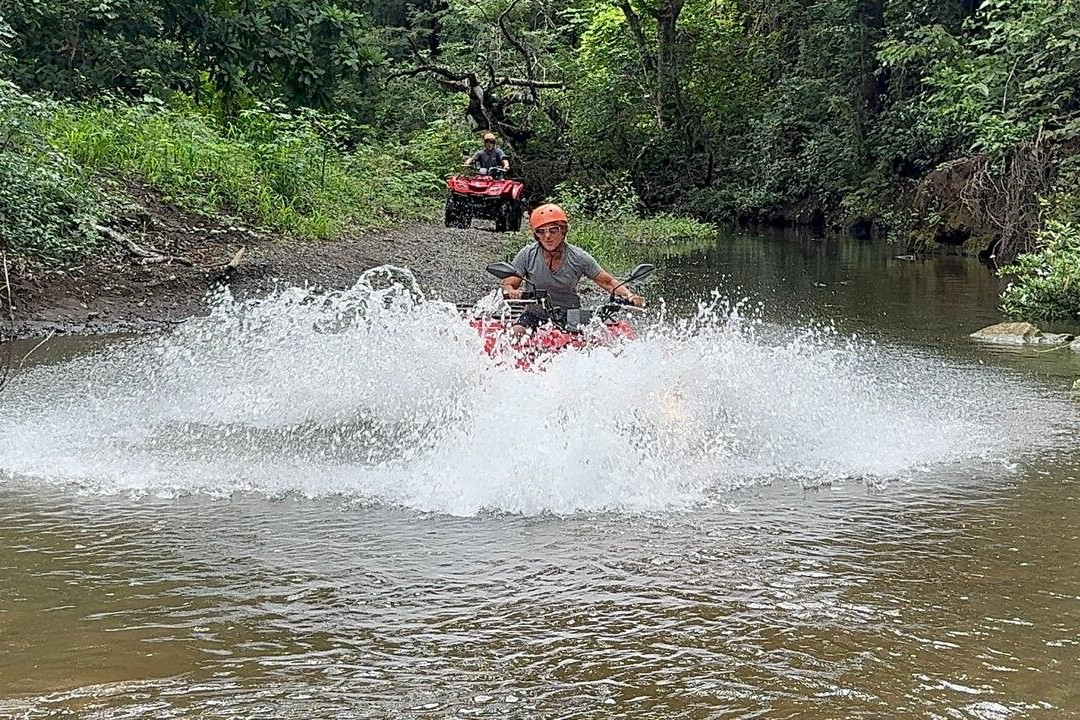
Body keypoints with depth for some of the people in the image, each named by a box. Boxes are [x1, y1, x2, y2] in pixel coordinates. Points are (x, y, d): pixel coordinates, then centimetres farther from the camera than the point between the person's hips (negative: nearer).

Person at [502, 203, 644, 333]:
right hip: (535, 315, 0)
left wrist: (629, 295, -19)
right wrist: (510, 292, -29)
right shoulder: (528, 254, -6)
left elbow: (608, 282, 0)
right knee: (516, 332, -30)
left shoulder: (578, 257, -7)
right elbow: (508, 284, -4)